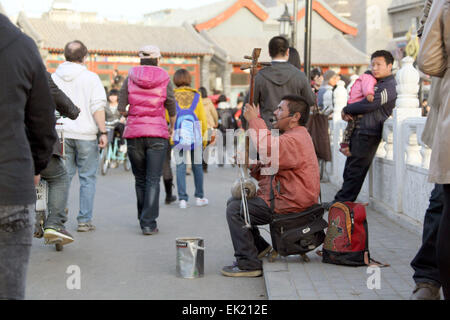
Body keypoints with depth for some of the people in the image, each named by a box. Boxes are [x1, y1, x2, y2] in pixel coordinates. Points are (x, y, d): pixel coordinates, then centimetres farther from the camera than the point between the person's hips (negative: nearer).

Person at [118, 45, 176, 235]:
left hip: (134, 133, 2)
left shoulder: (130, 77, 3)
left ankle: (144, 219, 24)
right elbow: (172, 110, 6)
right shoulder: (164, 79, 0)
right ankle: (149, 223, -7)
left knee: (140, 179, 14)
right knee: (153, 180, -1)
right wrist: (171, 126, 25)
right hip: (157, 133, -2)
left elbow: (121, 109, -1)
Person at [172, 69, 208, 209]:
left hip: (178, 136, -1)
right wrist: (203, 137, 12)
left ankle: (182, 199, -2)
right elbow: (203, 118, 3)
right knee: (197, 166, 11)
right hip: (195, 136, 1)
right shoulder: (196, 96, 3)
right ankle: (199, 197, 18)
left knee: (180, 166, 2)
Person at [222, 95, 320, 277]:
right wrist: (253, 167, 1)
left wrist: (254, 120, -26)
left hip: (290, 204, -11)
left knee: (235, 210, -16)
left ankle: (248, 264, -12)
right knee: (234, 200, 16)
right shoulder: (292, 137, 20)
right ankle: (258, 246, 22)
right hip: (283, 197, 11)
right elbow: (268, 169, 21)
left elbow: (269, 149, -38)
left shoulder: (295, 140, -18)